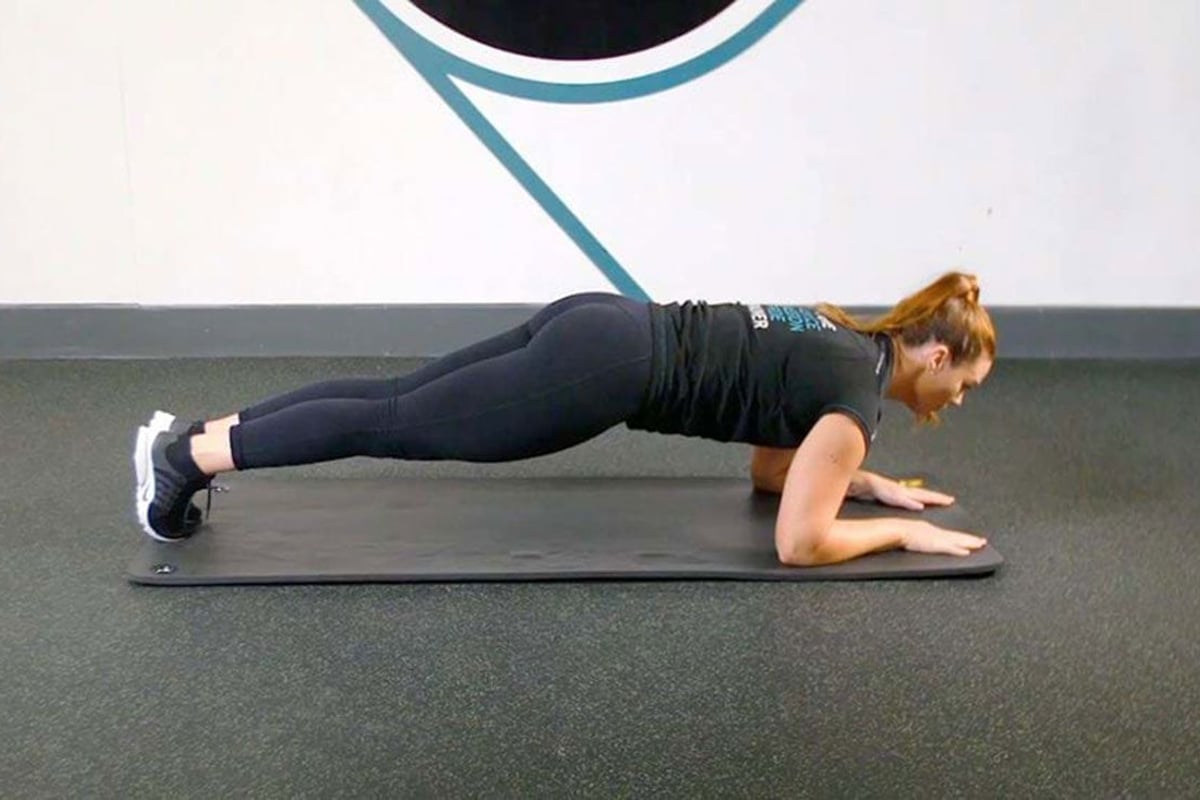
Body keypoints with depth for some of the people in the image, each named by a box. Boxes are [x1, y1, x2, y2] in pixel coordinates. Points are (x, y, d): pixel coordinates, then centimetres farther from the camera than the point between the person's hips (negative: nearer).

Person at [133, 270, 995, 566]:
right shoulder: (860, 389, -7)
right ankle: (187, 458, 2)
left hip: (599, 328, 8)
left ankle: (192, 434, 14)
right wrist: (902, 532, 1)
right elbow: (799, 543, -10)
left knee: (397, 398, 10)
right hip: (606, 370, -8)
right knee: (398, 424, -4)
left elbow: (772, 465, 30)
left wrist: (875, 482, 26)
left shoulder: (846, 343, 19)